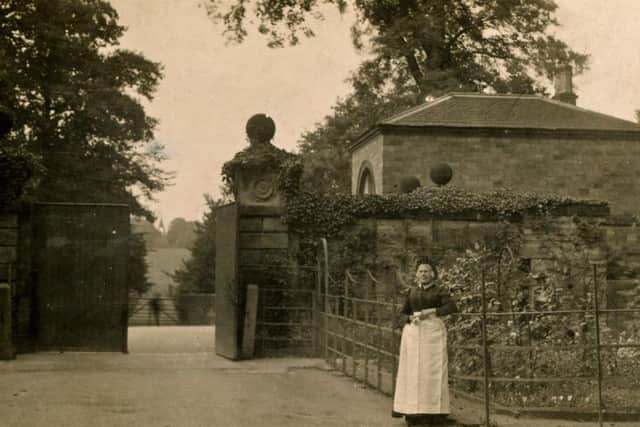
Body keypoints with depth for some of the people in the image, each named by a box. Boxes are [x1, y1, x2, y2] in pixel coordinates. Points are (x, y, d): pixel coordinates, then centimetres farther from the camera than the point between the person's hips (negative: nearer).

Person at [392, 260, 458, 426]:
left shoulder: (440, 289, 2)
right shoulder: (411, 291, 14)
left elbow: (452, 307, -11)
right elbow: (404, 312, 16)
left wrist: (430, 311, -15)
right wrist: (410, 318, -6)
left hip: (433, 332, -3)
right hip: (413, 332, 3)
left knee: (432, 370, -5)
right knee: (413, 371, 0)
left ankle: (433, 412, -2)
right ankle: (413, 412, 3)